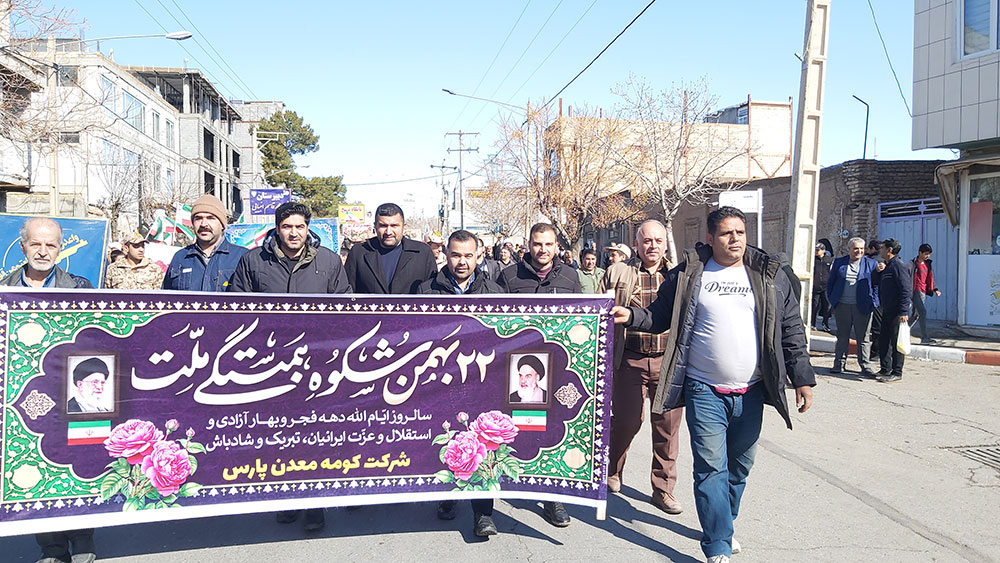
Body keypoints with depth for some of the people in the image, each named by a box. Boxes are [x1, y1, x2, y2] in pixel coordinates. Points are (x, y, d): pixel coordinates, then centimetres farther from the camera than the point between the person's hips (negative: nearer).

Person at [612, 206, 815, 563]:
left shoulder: (771, 276, 6)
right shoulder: (689, 273, 0)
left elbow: (792, 330, 8)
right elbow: (659, 316, 7)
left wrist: (802, 378, 4)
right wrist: (631, 316, -11)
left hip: (751, 393, 3)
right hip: (705, 391, -3)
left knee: (739, 466, 14)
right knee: (711, 468, -4)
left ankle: (723, 525, 35)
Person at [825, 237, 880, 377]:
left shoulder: (871, 264, 4)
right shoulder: (839, 263, 8)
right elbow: (830, 282, 13)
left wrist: (872, 301, -7)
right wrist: (831, 300, 6)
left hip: (862, 307, -1)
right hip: (842, 306, 2)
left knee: (863, 338, 2)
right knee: (842, 336, 10)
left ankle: (866, 367, 6)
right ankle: (839, 364, 19)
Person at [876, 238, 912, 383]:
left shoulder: (899, 266, -14)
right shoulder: (887, 267, 16)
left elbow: (906, 290, -19)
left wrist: (903, 312, -23)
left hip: (897, 313, -10)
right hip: (887, 311, 10)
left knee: (896, 343, -3)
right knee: (883, 340, 13)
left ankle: (897, 373, 4)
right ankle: (885, 369, 23)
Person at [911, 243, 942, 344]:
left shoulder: (927, 264, 15)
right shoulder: (914, 264, -9)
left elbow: (930, 279, 23)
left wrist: (934, 290, 12)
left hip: (923, 292, 8)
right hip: (916, 291, -8)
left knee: (917, 314, 11)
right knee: (923, 311, -14)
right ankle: (924, 337, -15)